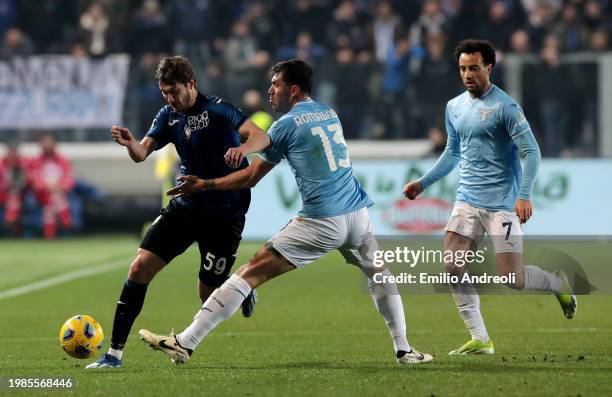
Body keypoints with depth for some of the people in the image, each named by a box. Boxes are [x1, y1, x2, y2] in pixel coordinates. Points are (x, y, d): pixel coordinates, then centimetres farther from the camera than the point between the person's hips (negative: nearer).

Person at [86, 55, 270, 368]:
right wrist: (130, 143, -30)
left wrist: (242, 148, -48)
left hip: (225, 211, -5)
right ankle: (115, 352, -5)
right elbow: (142, 153, -6)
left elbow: (260, 136, -25)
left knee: (208, 293, -2)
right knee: (140, 267, -9)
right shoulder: (169, 115, 5)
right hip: (185, 205, 5)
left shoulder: (217, 109, -14)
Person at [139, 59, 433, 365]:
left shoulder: (286, 125, -1)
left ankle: (185, 343, -9)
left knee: (251, 272, -6)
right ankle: (404, 350, 27)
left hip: (321, 223, -6)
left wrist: (203, 185, 14)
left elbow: (250, 178, 3)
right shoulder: (329, 113, 18)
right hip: (357, 213, 6)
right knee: (378, 274, 32)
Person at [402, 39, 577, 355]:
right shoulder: (454, 107, 11)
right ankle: (479, 340, 0)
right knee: (453, 268, -8)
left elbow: (531, 151, -13)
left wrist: (524, 195, -23)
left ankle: (559, 284, 22)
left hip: (502, 203, -6)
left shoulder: (505, 107, -10)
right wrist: (423, 183, 22)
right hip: (468, 201, 6)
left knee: (512, 279, -10)